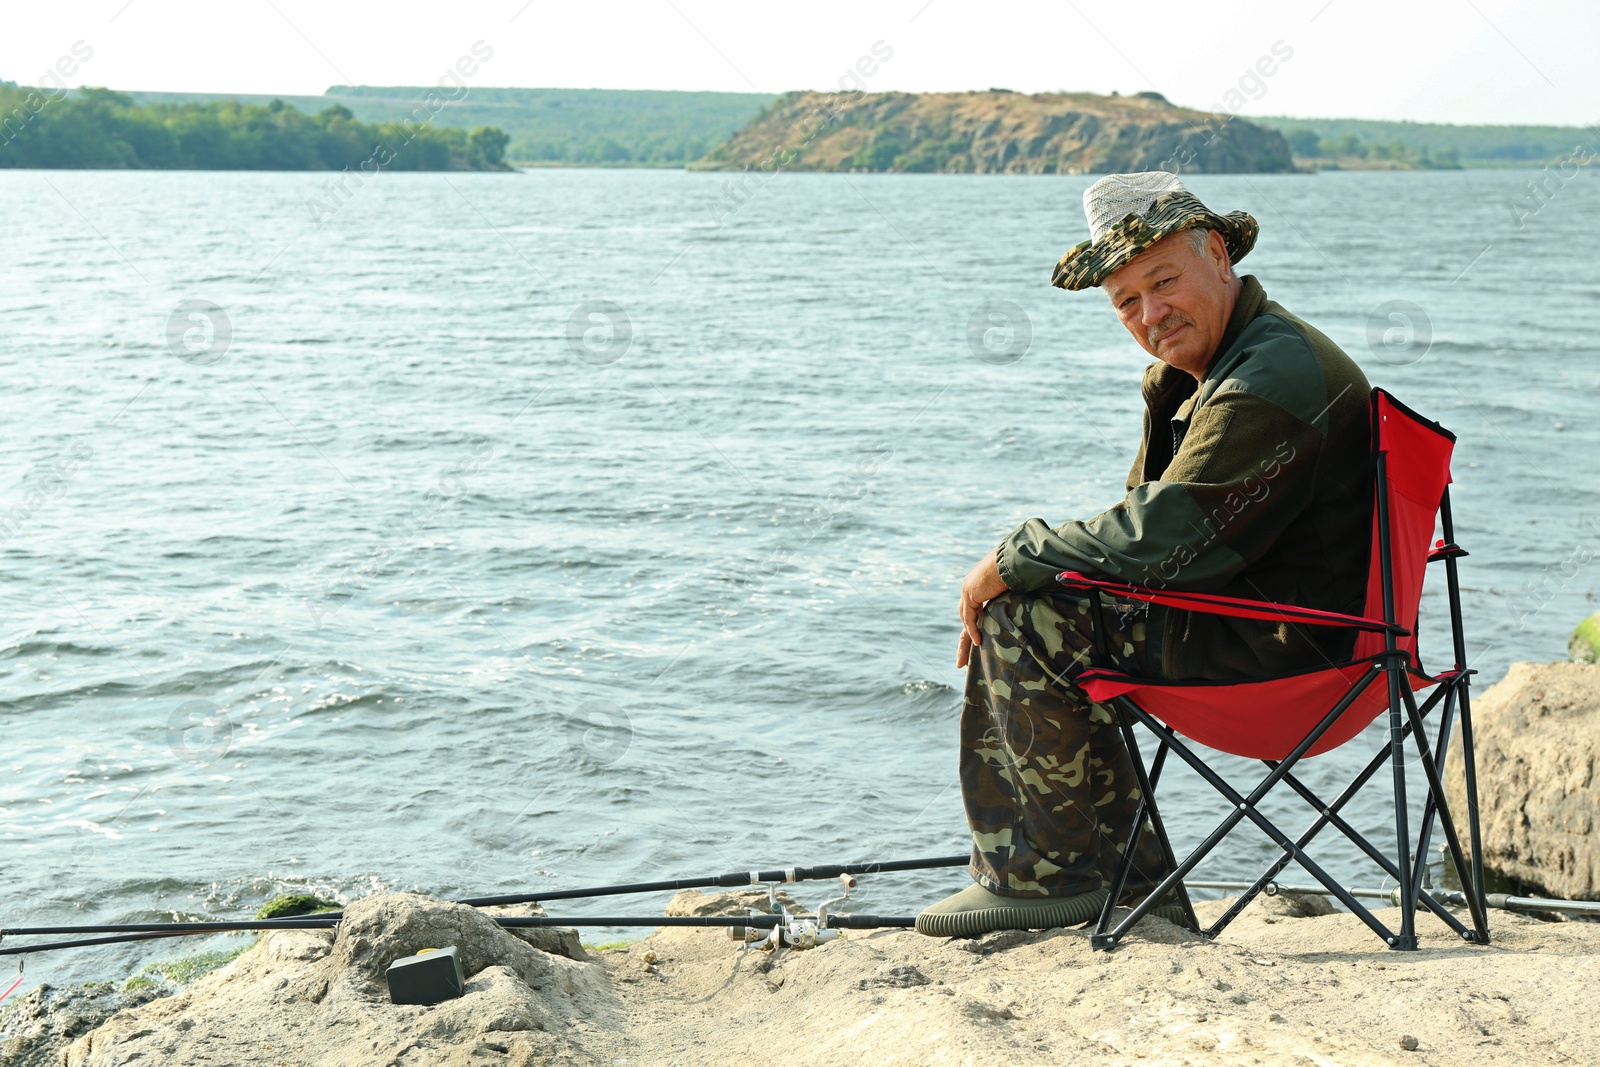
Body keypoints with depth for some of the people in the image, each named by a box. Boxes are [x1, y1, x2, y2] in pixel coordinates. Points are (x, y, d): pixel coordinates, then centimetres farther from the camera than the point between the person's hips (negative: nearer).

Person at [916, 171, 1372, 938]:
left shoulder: (1270, 383, -24)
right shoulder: (1196, 373, 11)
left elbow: (1159, 540, -27)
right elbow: (1152, 523, 17)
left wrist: (1011, 562, -12)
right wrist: (1008, 573, 3)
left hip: (1271, 645, -11)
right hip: (1258, 617, 11)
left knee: (1021, 623, -15)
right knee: (1001, 627, 14)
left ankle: (1068, 873, 0)